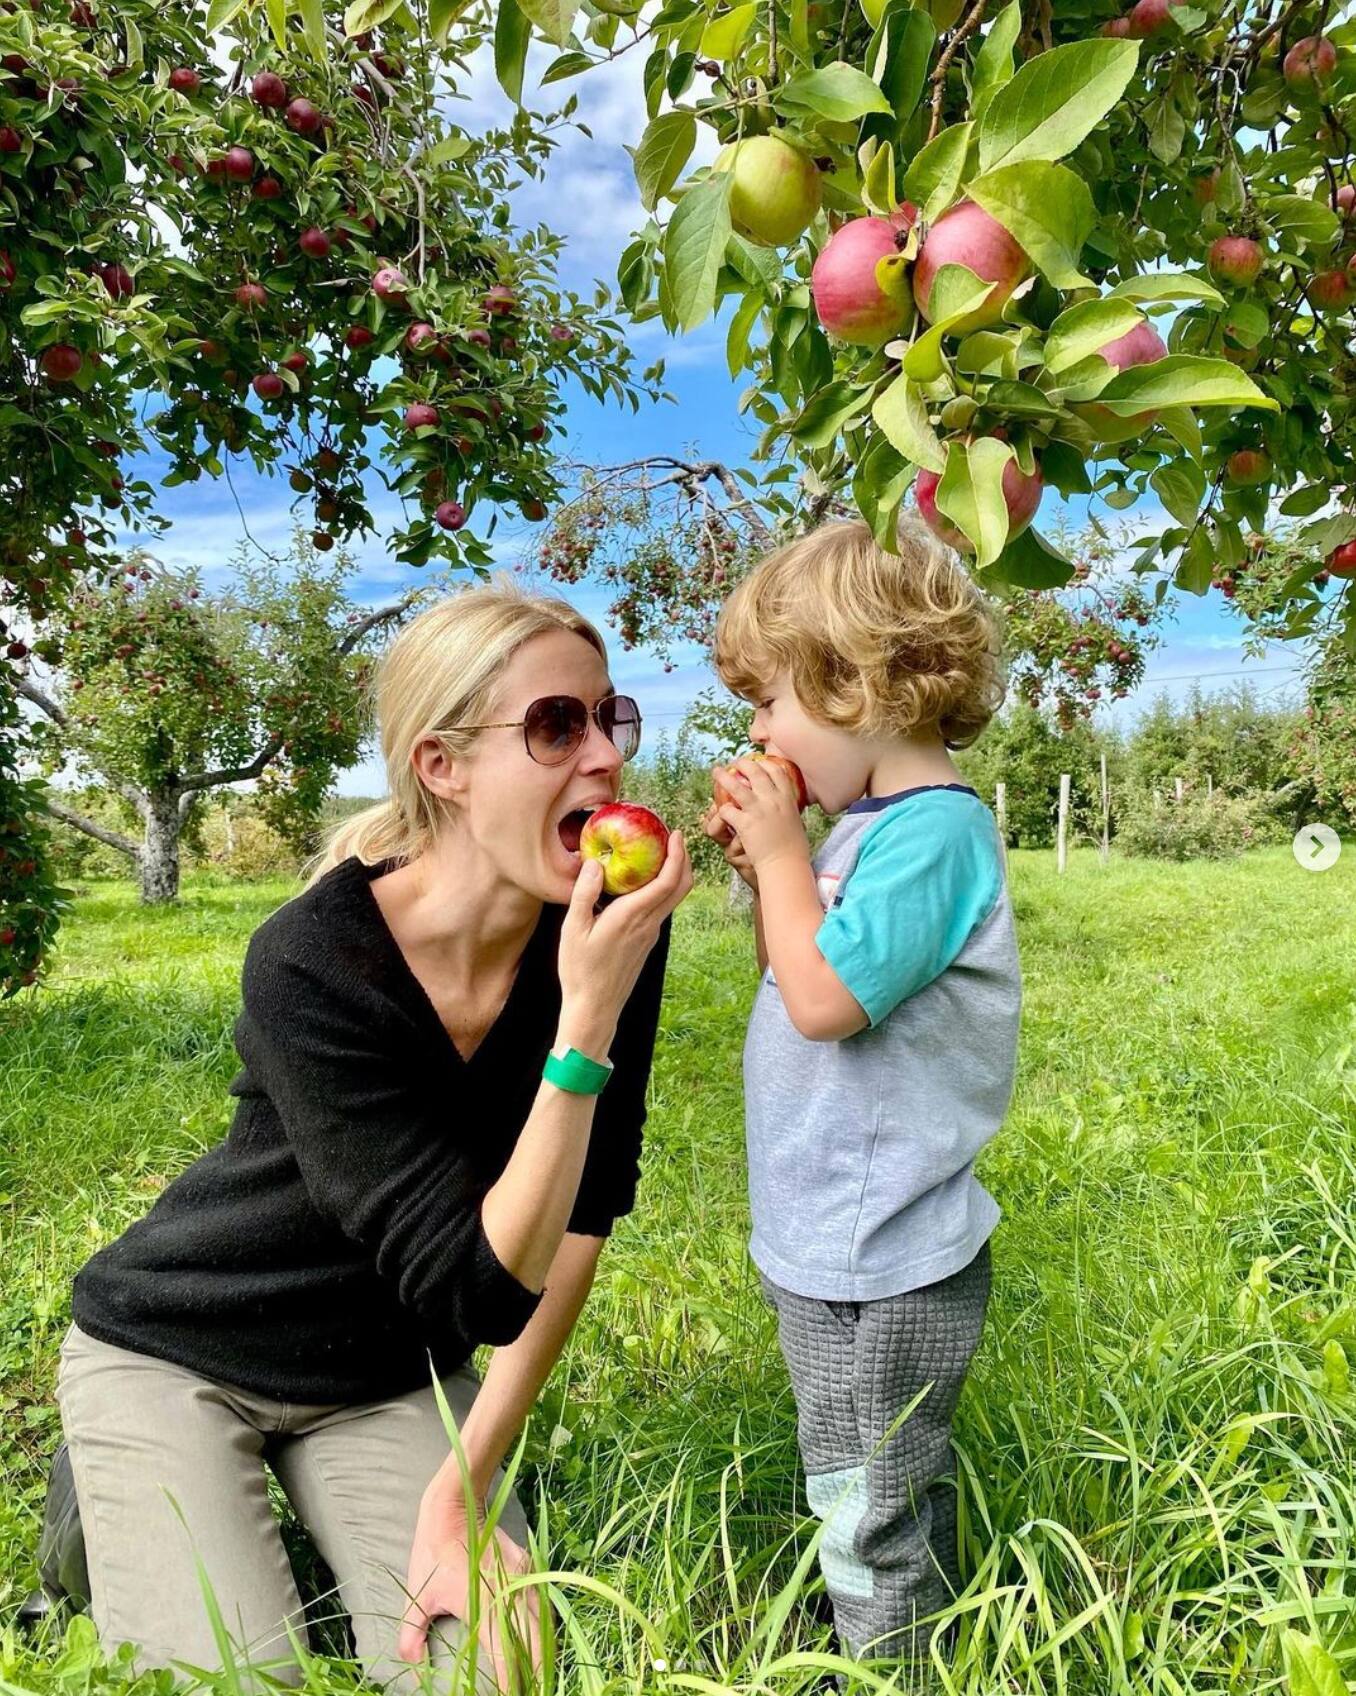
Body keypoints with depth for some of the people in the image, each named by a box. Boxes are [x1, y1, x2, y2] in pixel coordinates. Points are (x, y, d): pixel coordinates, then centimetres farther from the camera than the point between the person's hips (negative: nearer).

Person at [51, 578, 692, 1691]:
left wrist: (463, 1487, -9)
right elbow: (481, 1289, -32)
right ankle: (120, 1507, 17)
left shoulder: (610, 930, -18)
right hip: (174, 1355, -3)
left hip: (389, 1372, 4)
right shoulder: (312, 966, -31)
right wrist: (588, 1016, -39)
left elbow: (579, 1224, -10)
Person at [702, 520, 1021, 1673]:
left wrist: (784, 853, -18)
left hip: (881, 1267, -10)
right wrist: (765, 867, 1)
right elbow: (806, 977, 14)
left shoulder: (933, 830, -22)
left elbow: (825, 1000, -29)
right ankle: (918, 1661, 46)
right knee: (899, 1504, 27)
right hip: (840, 1246, 10)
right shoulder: (873, 826, 7)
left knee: (870, 1528, 9)